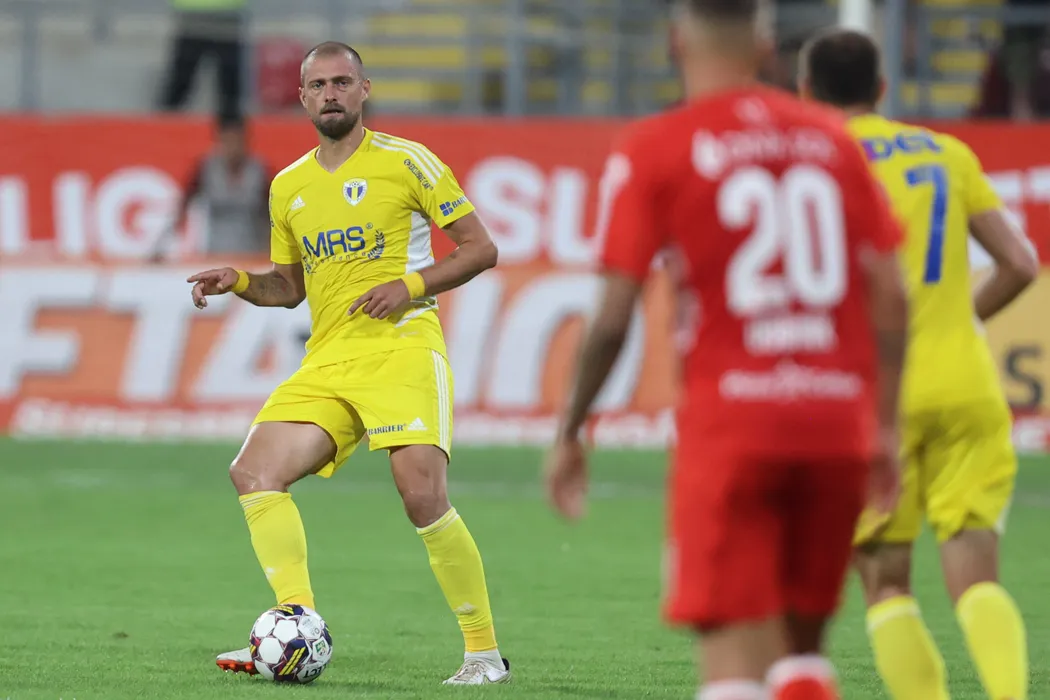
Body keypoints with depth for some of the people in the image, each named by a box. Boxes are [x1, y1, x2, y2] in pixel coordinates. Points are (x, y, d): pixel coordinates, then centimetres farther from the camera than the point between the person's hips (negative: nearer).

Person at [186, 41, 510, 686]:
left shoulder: (406, 162, -1)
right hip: (327, 361, 6)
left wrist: (411, 285, -12)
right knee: (255, 472, -14)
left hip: (403, 348, -6)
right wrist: (240, 283, 6)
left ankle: (484, 651, -7)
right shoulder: (288, 187, 16)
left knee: (423, 496, -20)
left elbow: (482, 247, 1)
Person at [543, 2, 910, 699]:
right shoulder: (832, 138, 12)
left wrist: (568, 435, 7)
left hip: (730, 422, -4)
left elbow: (613, 318, -4)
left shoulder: (652, 150, 0)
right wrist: (886, 426, 16)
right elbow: (891, 298, 8)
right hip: (838, 421, 4)